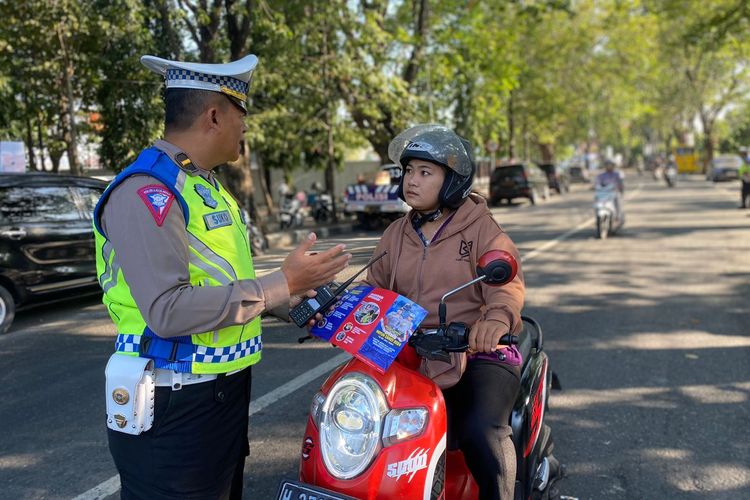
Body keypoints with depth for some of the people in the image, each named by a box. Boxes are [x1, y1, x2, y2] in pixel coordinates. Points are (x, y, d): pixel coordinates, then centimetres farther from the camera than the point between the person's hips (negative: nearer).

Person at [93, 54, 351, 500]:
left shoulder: (208, 187, 13)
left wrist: (298, 303, 11)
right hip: (173, 410, -10)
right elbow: (168, 310, -30)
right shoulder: (145, 192, -20)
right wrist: (282, 284, -26)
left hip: (227, 394, 10)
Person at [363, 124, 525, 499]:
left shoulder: (480, 229, 0)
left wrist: (497, 317, -37)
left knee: (481, 431, -28)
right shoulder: (395, 235, 16)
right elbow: (374, 289, 15)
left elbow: (506, 280, -15)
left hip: (478, 352, -4)